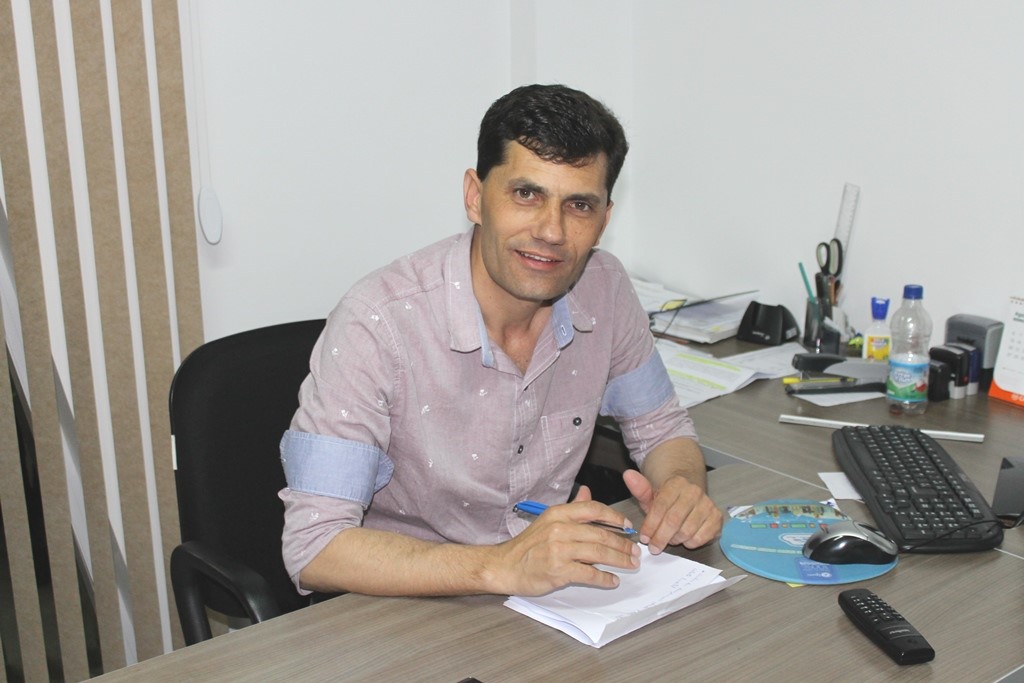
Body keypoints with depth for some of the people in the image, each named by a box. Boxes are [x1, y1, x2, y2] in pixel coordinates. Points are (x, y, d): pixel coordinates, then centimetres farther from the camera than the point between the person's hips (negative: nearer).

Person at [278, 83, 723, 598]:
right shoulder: (378, 323, -24)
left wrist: (682, 487, -13)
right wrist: (502, 566, -38)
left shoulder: (604, 288, -5)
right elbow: (312, 546, -27)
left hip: (551, 595, 5)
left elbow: (661, 429, 11)